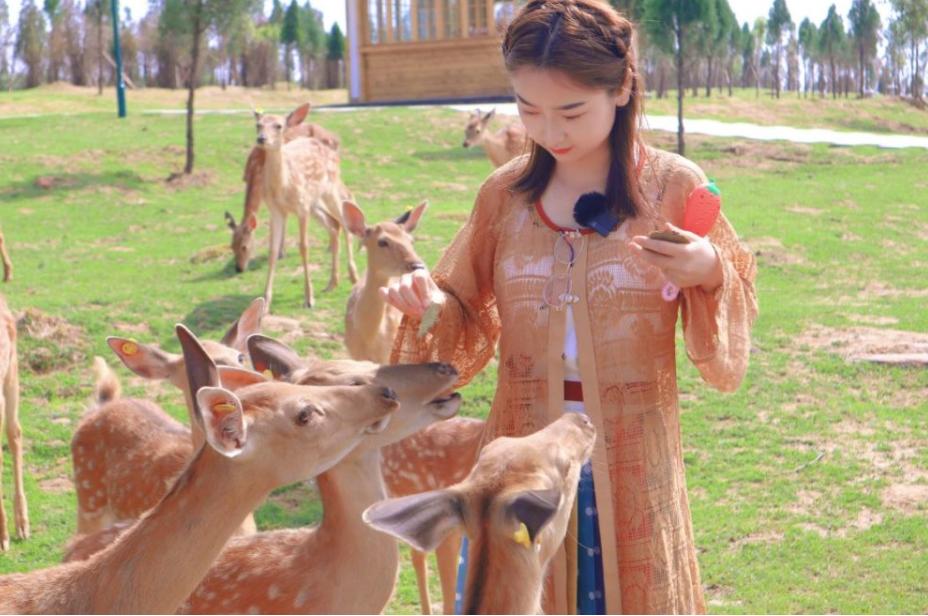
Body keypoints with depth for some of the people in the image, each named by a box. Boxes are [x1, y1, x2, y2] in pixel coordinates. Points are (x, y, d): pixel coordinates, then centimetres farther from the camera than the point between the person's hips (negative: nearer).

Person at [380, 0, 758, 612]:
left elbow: (725, 357, -2)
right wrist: (430, 308, -12)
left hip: (631, 470, -2)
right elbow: (470, 322, 9)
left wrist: (709, 276, -21)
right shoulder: (506, 192, 1)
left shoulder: (675, 187, -6)